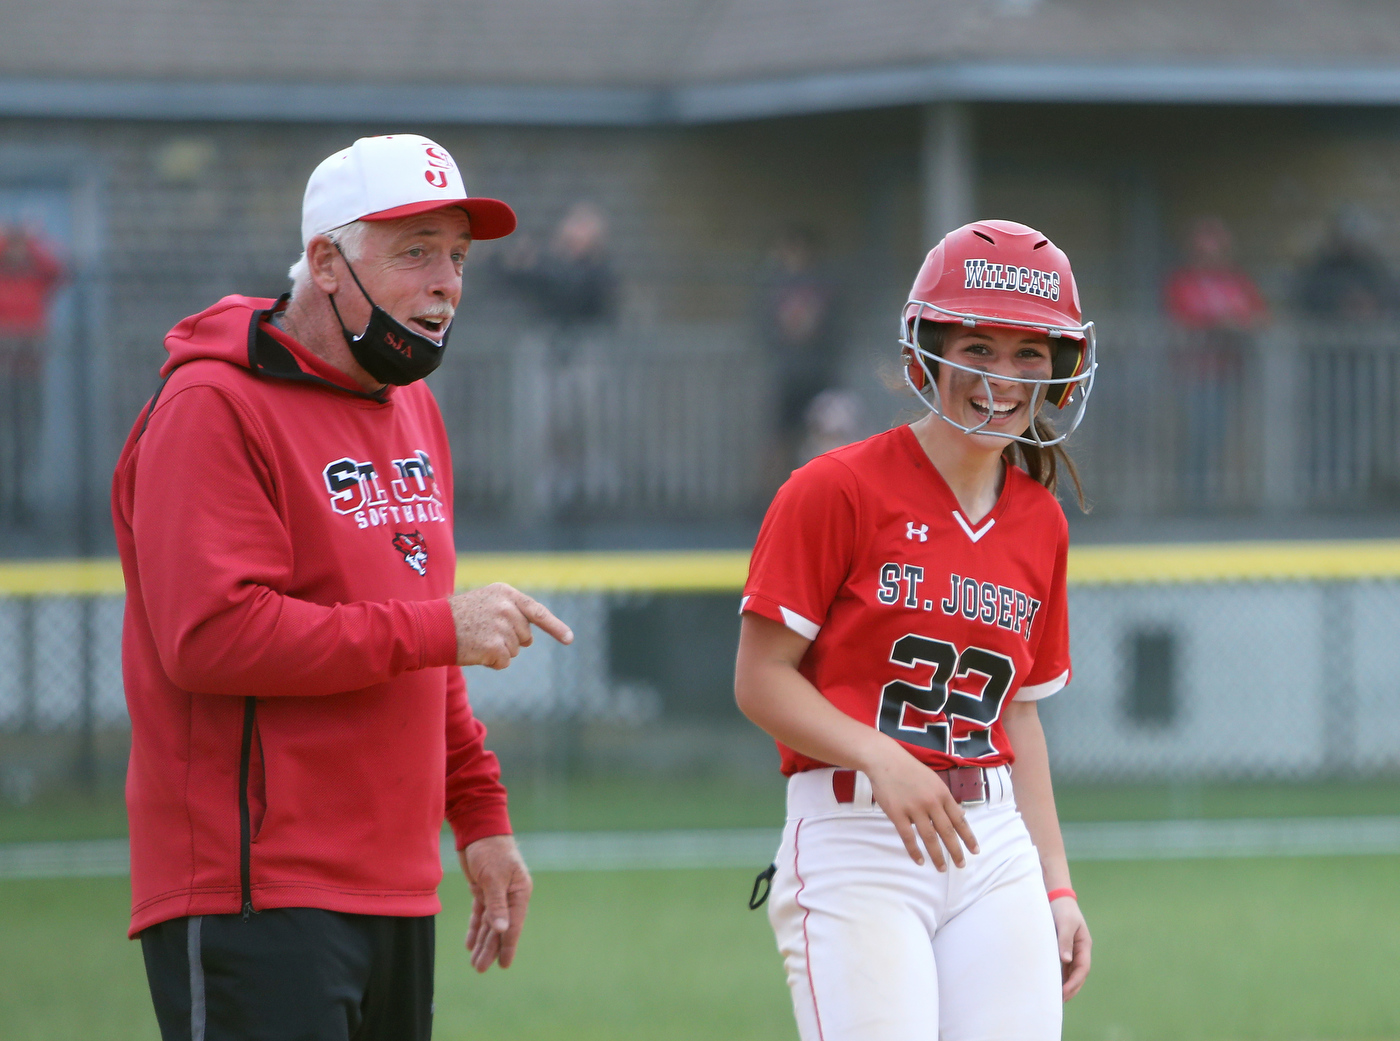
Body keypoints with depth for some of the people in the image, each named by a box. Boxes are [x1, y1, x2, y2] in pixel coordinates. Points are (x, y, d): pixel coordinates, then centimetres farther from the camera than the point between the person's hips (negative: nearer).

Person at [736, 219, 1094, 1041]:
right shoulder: (837, 490, -5)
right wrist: (882, 758, -21)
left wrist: (1058, 887, 13)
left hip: (996, 849, 6)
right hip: (854, 844, -6)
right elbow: (762, 679, -6)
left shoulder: (1040, 522, 13)